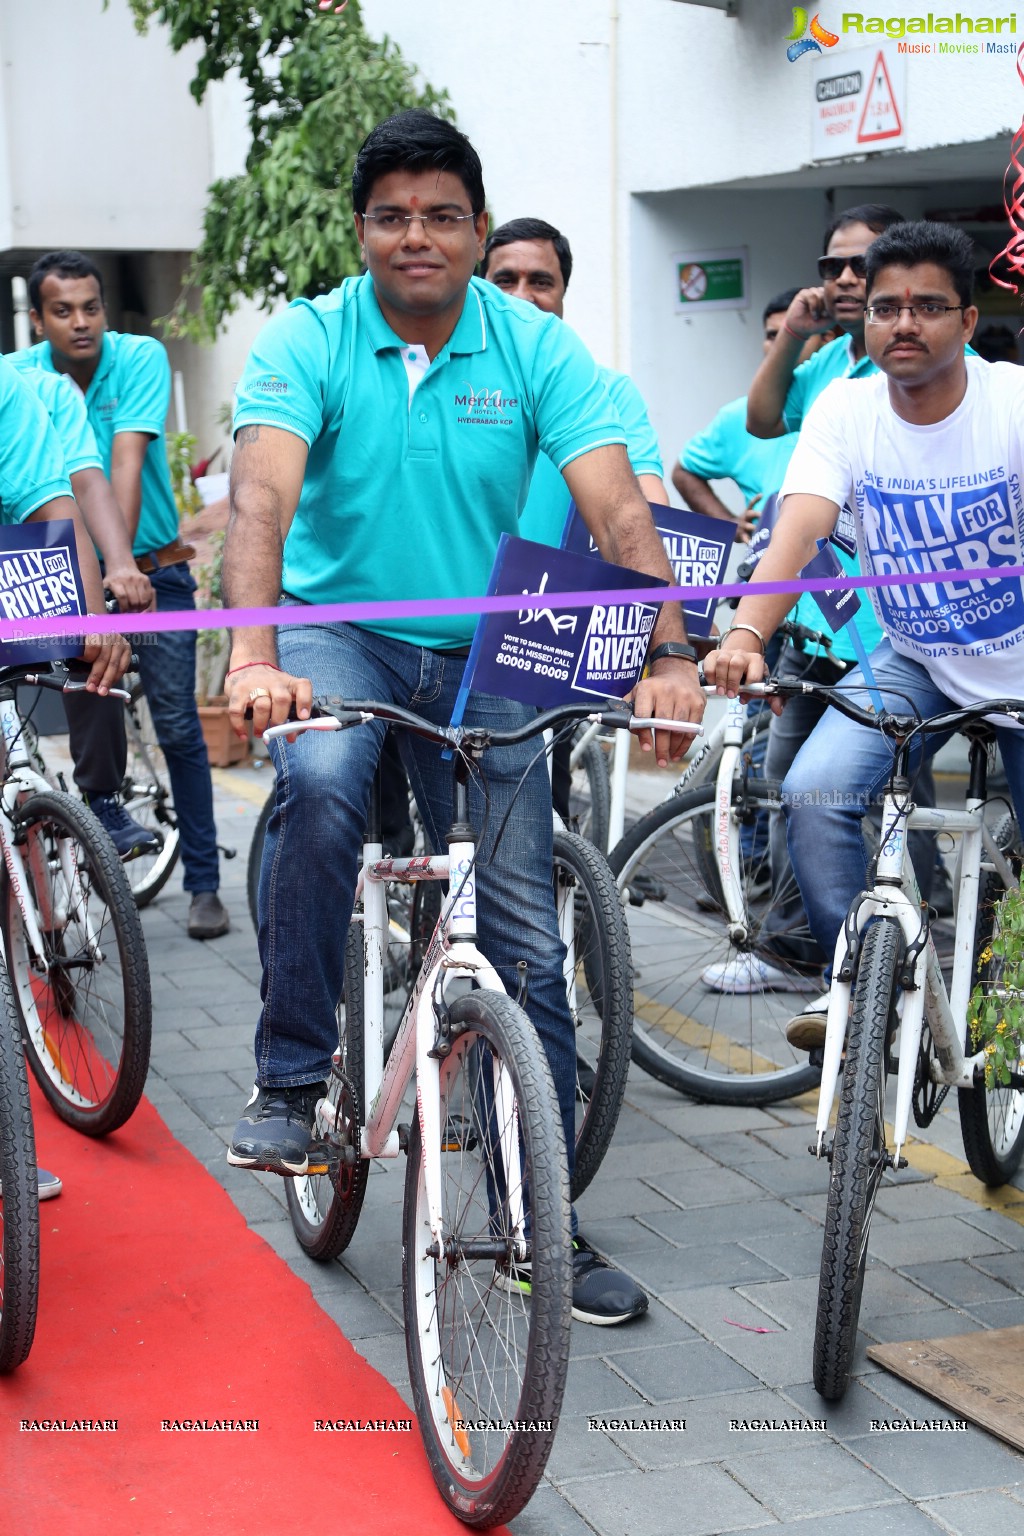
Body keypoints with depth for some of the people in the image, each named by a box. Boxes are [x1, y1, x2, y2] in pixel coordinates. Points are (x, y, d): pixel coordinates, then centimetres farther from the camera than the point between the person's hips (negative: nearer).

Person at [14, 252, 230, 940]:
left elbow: (127, 463, -26)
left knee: (177, 724, -3)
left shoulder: (141, 358, -14)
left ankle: (204, 884, 6)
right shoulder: (22, 375, -8)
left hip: (154, 567, -1)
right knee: (92, 723, 0)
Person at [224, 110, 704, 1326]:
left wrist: (667, 656, -32)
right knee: (320, 783, -37)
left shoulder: (537, 348, -7)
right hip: (336, 625, -2)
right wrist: (254, 657, -42)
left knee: (527, 941, 0)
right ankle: (290, 1079, -18)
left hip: (479, 654, 2)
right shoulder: (307, 339, -10)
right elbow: (262, 495, -25)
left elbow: (616, 509, -16)